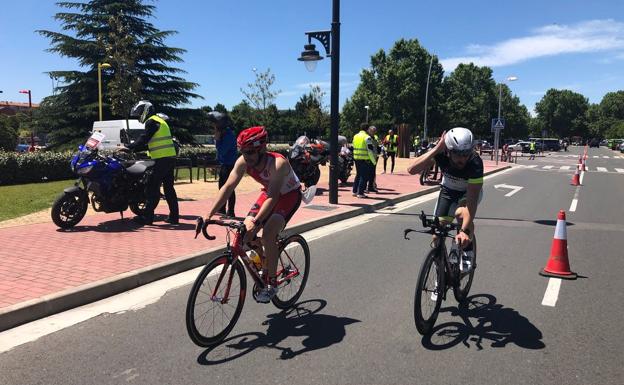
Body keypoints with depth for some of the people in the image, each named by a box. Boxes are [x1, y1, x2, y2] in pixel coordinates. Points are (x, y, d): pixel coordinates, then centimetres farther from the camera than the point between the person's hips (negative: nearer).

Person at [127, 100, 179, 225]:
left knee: (152, 188, -5)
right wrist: (133, 149, 18)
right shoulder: (159, 120, 24)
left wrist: (129, 148, -9)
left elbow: (143, 140, -15)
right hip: (170, 158, 9)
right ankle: (174, 216, 13)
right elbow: (149, 144, 23)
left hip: (162, 159, -9)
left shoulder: (152, 122, -6)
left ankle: (147, 216, -2)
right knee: (169, 188, 11)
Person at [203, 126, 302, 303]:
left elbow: (273, 197, -44)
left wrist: (255, 222, -55)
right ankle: (265, 270, 14)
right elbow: (228, 187, -21)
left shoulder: (278, 163, -36)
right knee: (245, 230, -10)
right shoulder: (243, 162, -20)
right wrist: (209, 214, -30)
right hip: (269, 192, 6)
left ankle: (271, 283, -9)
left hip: (289, 195, -6)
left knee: (268, 234, -26)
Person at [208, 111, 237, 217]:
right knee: (222, 187, 17)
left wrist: (217, 139, -18)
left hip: (229, 165, -10)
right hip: (224, 164, 10)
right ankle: (221, 210, 28)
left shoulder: (229, 135, -19)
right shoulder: (223, 133, 8)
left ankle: (230, 212, 2)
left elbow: (222, 151, -22)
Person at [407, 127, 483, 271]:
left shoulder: (475, 163, -37)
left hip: (469, 191, -3)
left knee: (462, 213, -33)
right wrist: (436, 149, -47)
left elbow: (472, 198, -41)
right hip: (448, 190, 3)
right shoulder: (441, 153, -30)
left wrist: (465, 230, -51)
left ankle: (467, 252, -9)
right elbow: (412, 170, -41)